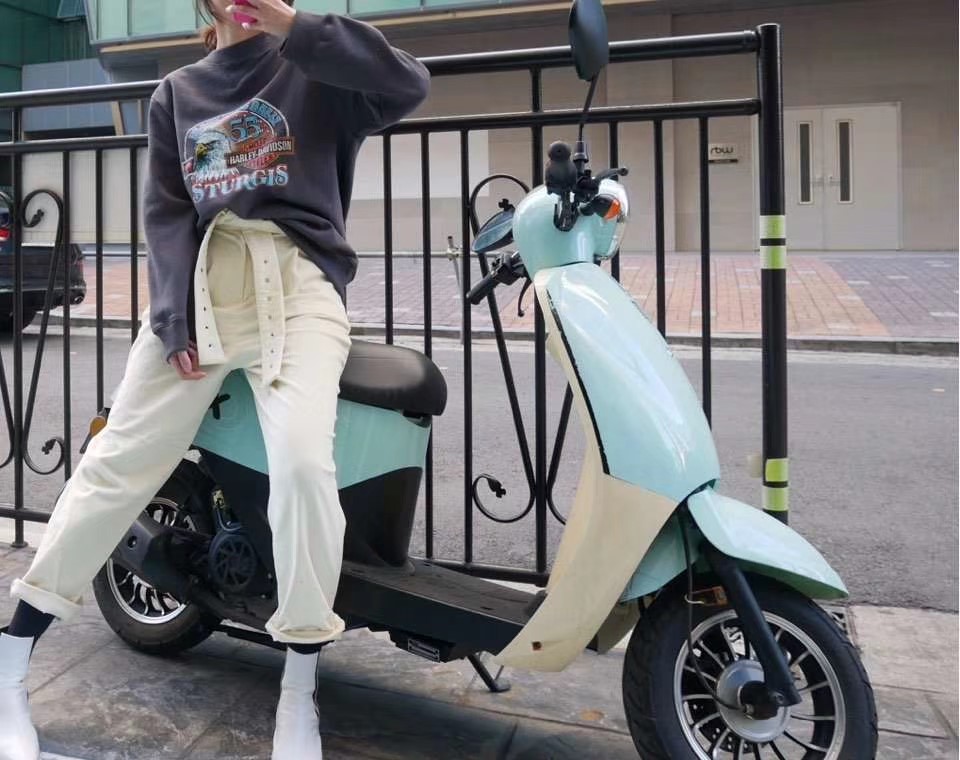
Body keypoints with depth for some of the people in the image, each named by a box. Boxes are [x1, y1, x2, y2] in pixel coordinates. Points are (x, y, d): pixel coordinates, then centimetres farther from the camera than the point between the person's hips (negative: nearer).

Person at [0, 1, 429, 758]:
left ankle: (299, 696, -10)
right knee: (117, 462, 1)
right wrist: (173, 312, -6)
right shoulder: (177, 93, 22)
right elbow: (165, 209, 9)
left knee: (302, 461, -24)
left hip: (296, 283, -3)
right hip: (197, 283, 3)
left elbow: (409, 83, -5)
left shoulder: (314, 69, 14)